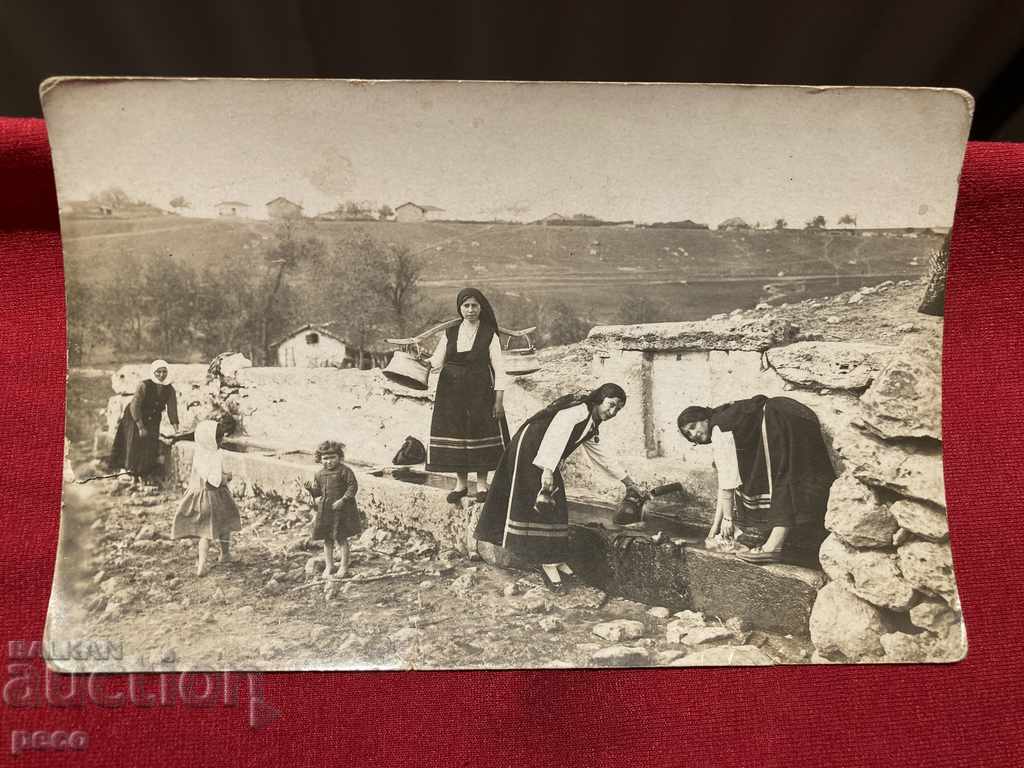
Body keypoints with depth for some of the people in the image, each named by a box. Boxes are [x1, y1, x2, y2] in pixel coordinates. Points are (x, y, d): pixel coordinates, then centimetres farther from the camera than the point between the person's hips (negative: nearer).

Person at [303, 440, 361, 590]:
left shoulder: (344, 471, -9)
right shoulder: (320, 474, 10)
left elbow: (353, 486, -13)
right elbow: (318, 493, 15)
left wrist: (342, 500, -20)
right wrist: (311, 488, -6)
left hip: (341, 510, -6)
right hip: (325, 510, 6)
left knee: (341, 538, -3)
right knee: (327, 539, 11)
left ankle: (344, 567, 9)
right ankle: (329, 567, 24)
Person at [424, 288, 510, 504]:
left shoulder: (489, 334, 0)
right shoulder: (450, 333, 9)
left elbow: (498, 368, -3)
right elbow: (437, 361, 5)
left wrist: (499, 399, -8)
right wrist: (424, 362, -16)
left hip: (480, 391, -3)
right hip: (451, 391, 3)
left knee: (480, 433, -1)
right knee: (454, 433, 3)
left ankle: (482, 483, 14)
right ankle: (461, 483, 17)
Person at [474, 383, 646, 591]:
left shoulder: (591, 426, 14)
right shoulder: (579, 409, -16)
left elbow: (602, 458, 23)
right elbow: (555, 434, -28)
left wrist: (631, 484, 25)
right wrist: (547, 470, -37)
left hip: (547, 461, 10)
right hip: (528, 451, -10)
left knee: (554, 505, 7)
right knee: (540, 505, -11)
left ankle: (553, 560, 12)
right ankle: (548, 561, -9)